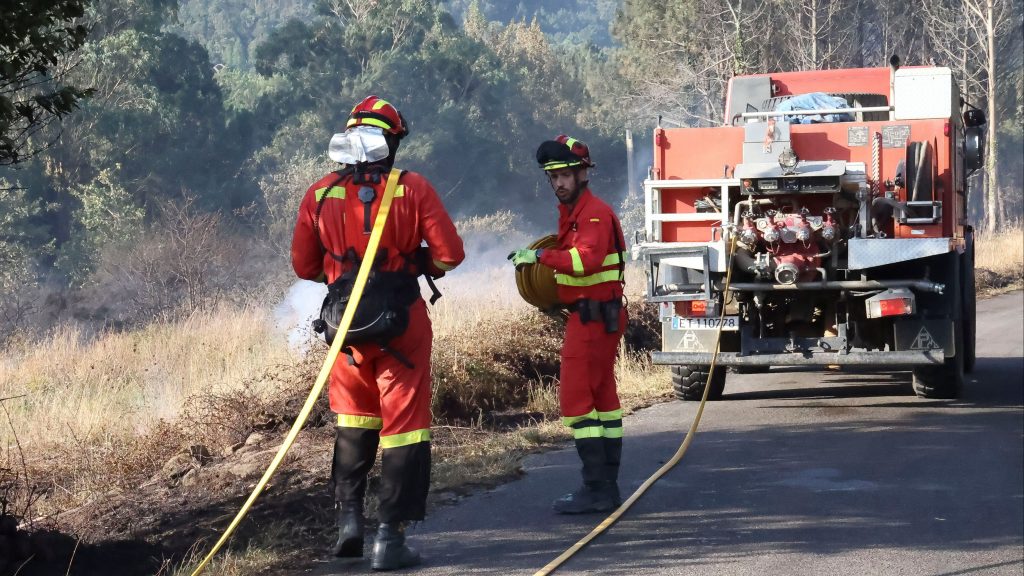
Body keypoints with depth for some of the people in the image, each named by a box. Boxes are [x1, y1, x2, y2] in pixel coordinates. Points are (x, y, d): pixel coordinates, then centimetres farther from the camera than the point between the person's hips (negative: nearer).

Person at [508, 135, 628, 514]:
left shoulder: (595, 212, -16)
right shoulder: (571, 212, 16)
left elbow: (585, 260, -30)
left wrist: (540, 256, -25)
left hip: (593, 317, -11)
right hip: (591, 316, 11)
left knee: (576, 399, -11)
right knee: (602, 398, 13)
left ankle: (595, 488, -11)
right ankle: (607, 486, 19)